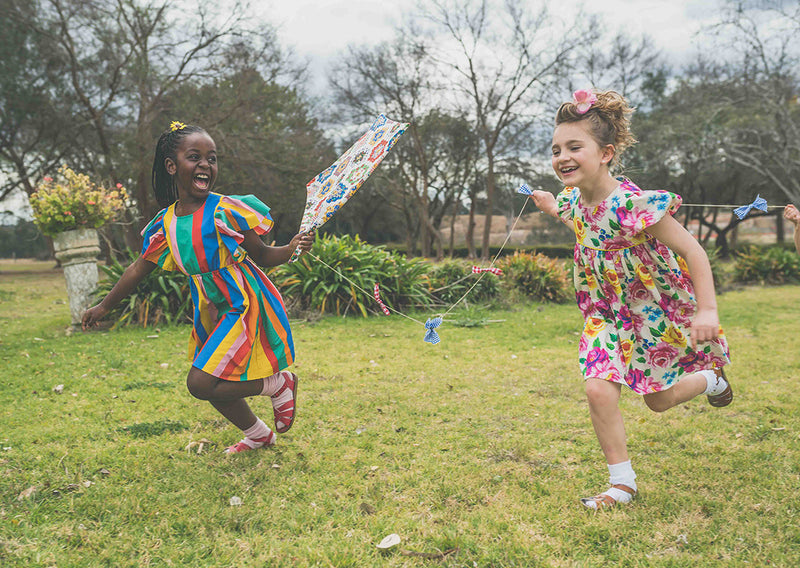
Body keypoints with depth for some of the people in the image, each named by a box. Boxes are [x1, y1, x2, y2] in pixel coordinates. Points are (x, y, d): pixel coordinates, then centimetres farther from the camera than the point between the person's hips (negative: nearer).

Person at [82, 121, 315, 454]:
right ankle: (259, 435, 40)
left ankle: (279, 383, 4)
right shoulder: (165, 223, 0)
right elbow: (139, 269, 13)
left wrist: (292, 248, -28)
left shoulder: (226, 211, -15)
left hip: (244, 307, -6)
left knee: (201, 383, -15)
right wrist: (104, 306, 22)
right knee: (215, 387, 15)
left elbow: (262, 257, -7)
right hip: (212, 314, 7)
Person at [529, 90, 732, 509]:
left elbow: (692, 251, -25)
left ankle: (712, 377, 47)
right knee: (598, 389, -12)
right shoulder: (573, 202, -6)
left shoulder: (632, 204, -29)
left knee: (659, 400, 12)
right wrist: (552, 208, 21)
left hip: (657, 311, -5)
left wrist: (707, 310, -30)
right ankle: (622, 482, 7)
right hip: (609, 314, 5)